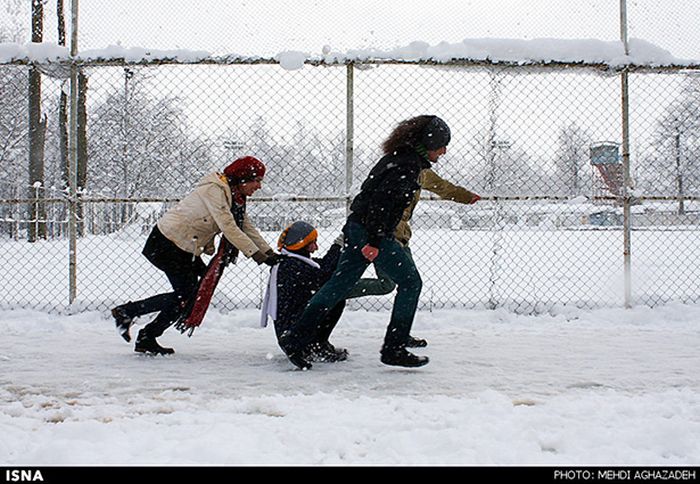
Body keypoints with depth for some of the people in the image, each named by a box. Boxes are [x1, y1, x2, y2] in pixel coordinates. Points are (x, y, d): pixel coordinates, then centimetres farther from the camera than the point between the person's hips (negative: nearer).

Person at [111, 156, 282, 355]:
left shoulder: (235, 198, 7)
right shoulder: (213, 190, -22)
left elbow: (248, 229, 9)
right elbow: (228, 228, -29)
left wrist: (270, 253, -2)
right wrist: (257, 255, -30)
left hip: (187, 249, 10)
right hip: (165, 243, -10)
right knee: (185, 295, -10)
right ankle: (126, 311, 6)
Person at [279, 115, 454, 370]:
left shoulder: (400, 156, 16)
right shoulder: (408, 164, -15)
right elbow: (381, 200, -24)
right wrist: (374, 241, -24)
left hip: (357, 227, 10)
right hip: (373, 233, -10)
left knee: (339, 284, 11)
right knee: (410, 282, 1)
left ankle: (296, 338, 11)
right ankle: (394, 349, 5)